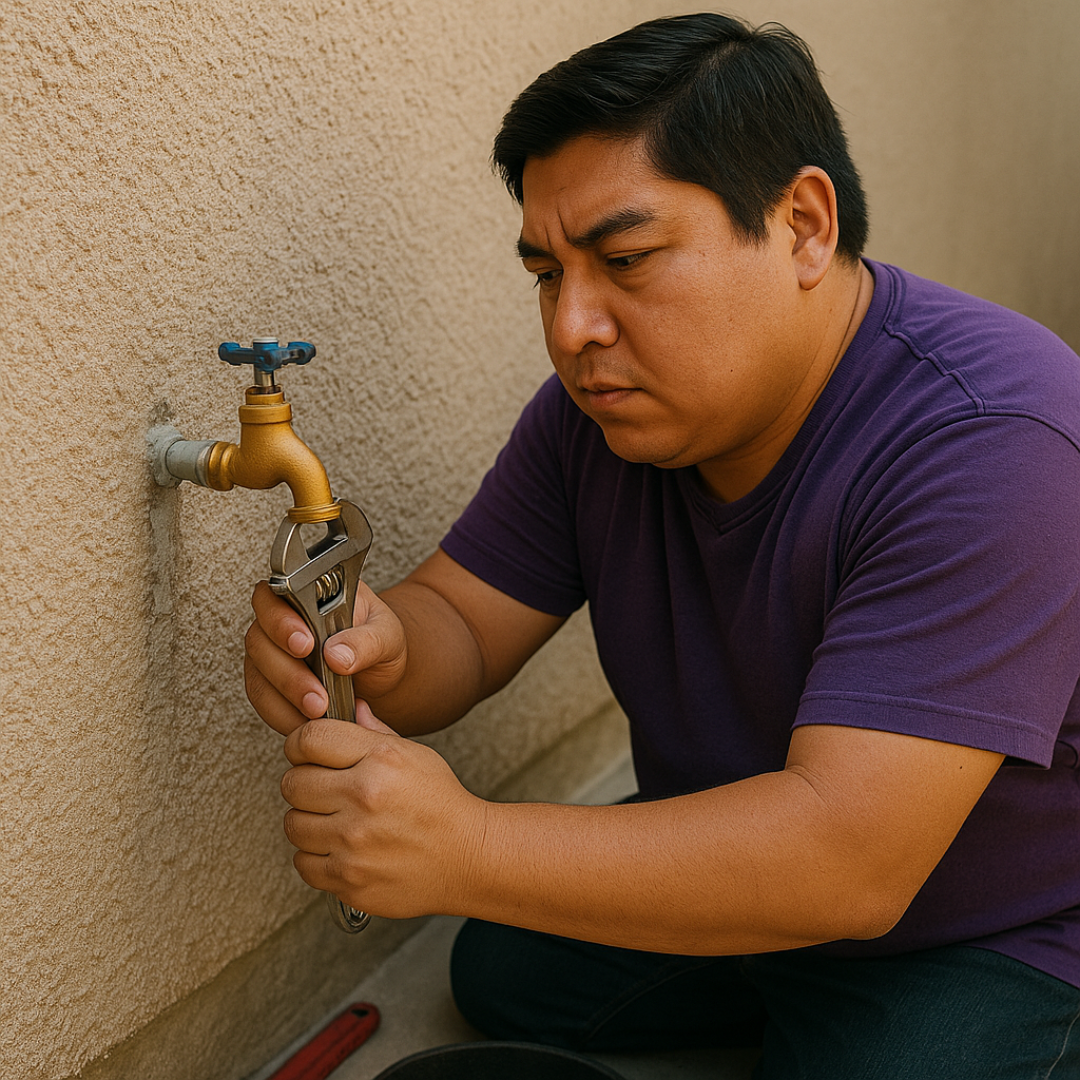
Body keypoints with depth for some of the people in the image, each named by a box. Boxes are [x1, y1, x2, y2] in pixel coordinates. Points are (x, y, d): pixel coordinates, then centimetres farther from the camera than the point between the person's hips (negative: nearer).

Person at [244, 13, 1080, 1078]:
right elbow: (461, 625, -8)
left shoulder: (984, 435, -34)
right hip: (736, 873, 7)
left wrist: (466, 849, -43)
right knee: (503, 975, 9)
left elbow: (847, 859, -39)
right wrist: (378, 650, -33)